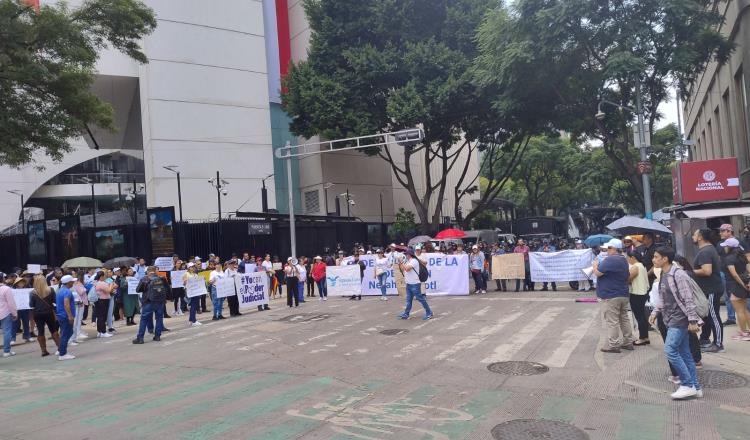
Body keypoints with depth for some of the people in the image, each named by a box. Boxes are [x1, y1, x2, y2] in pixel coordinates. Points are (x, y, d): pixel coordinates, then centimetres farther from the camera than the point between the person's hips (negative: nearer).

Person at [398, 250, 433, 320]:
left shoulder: (414, 261, -13)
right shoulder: (408, 262, 16)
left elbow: (407, 269, -23)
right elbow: (404, 270, 18)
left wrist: (402, 263, -11)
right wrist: (400, 264, 8)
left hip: (415, 284, -9)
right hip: (408, 284, 9)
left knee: (421, 299, -4)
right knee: (408, 300, 11)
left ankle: (429, 313, 3)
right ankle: (406, 314, 15)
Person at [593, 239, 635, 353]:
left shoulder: (610, 260, -19)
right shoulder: (624, 260, 13)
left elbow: (597, 273, -20)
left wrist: (595, 265, 2)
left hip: (611, 296, -9)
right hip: (624, 295, 9)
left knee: (612, 321, -4)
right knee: (624, 319, 15)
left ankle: (613, 345, -2)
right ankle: (628, 342, 21)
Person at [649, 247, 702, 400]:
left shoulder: (678, 275, -17)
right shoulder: (664, 275, 11)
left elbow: (688, 299, -19)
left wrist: (693, 321, -20)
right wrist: (655, 312, 10)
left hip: (679, 319, -9)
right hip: (671, 319, 9)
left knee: (670, 350, -13)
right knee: (684, 353, 11)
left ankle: (687, 385, -3)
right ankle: (695, 387, 18)